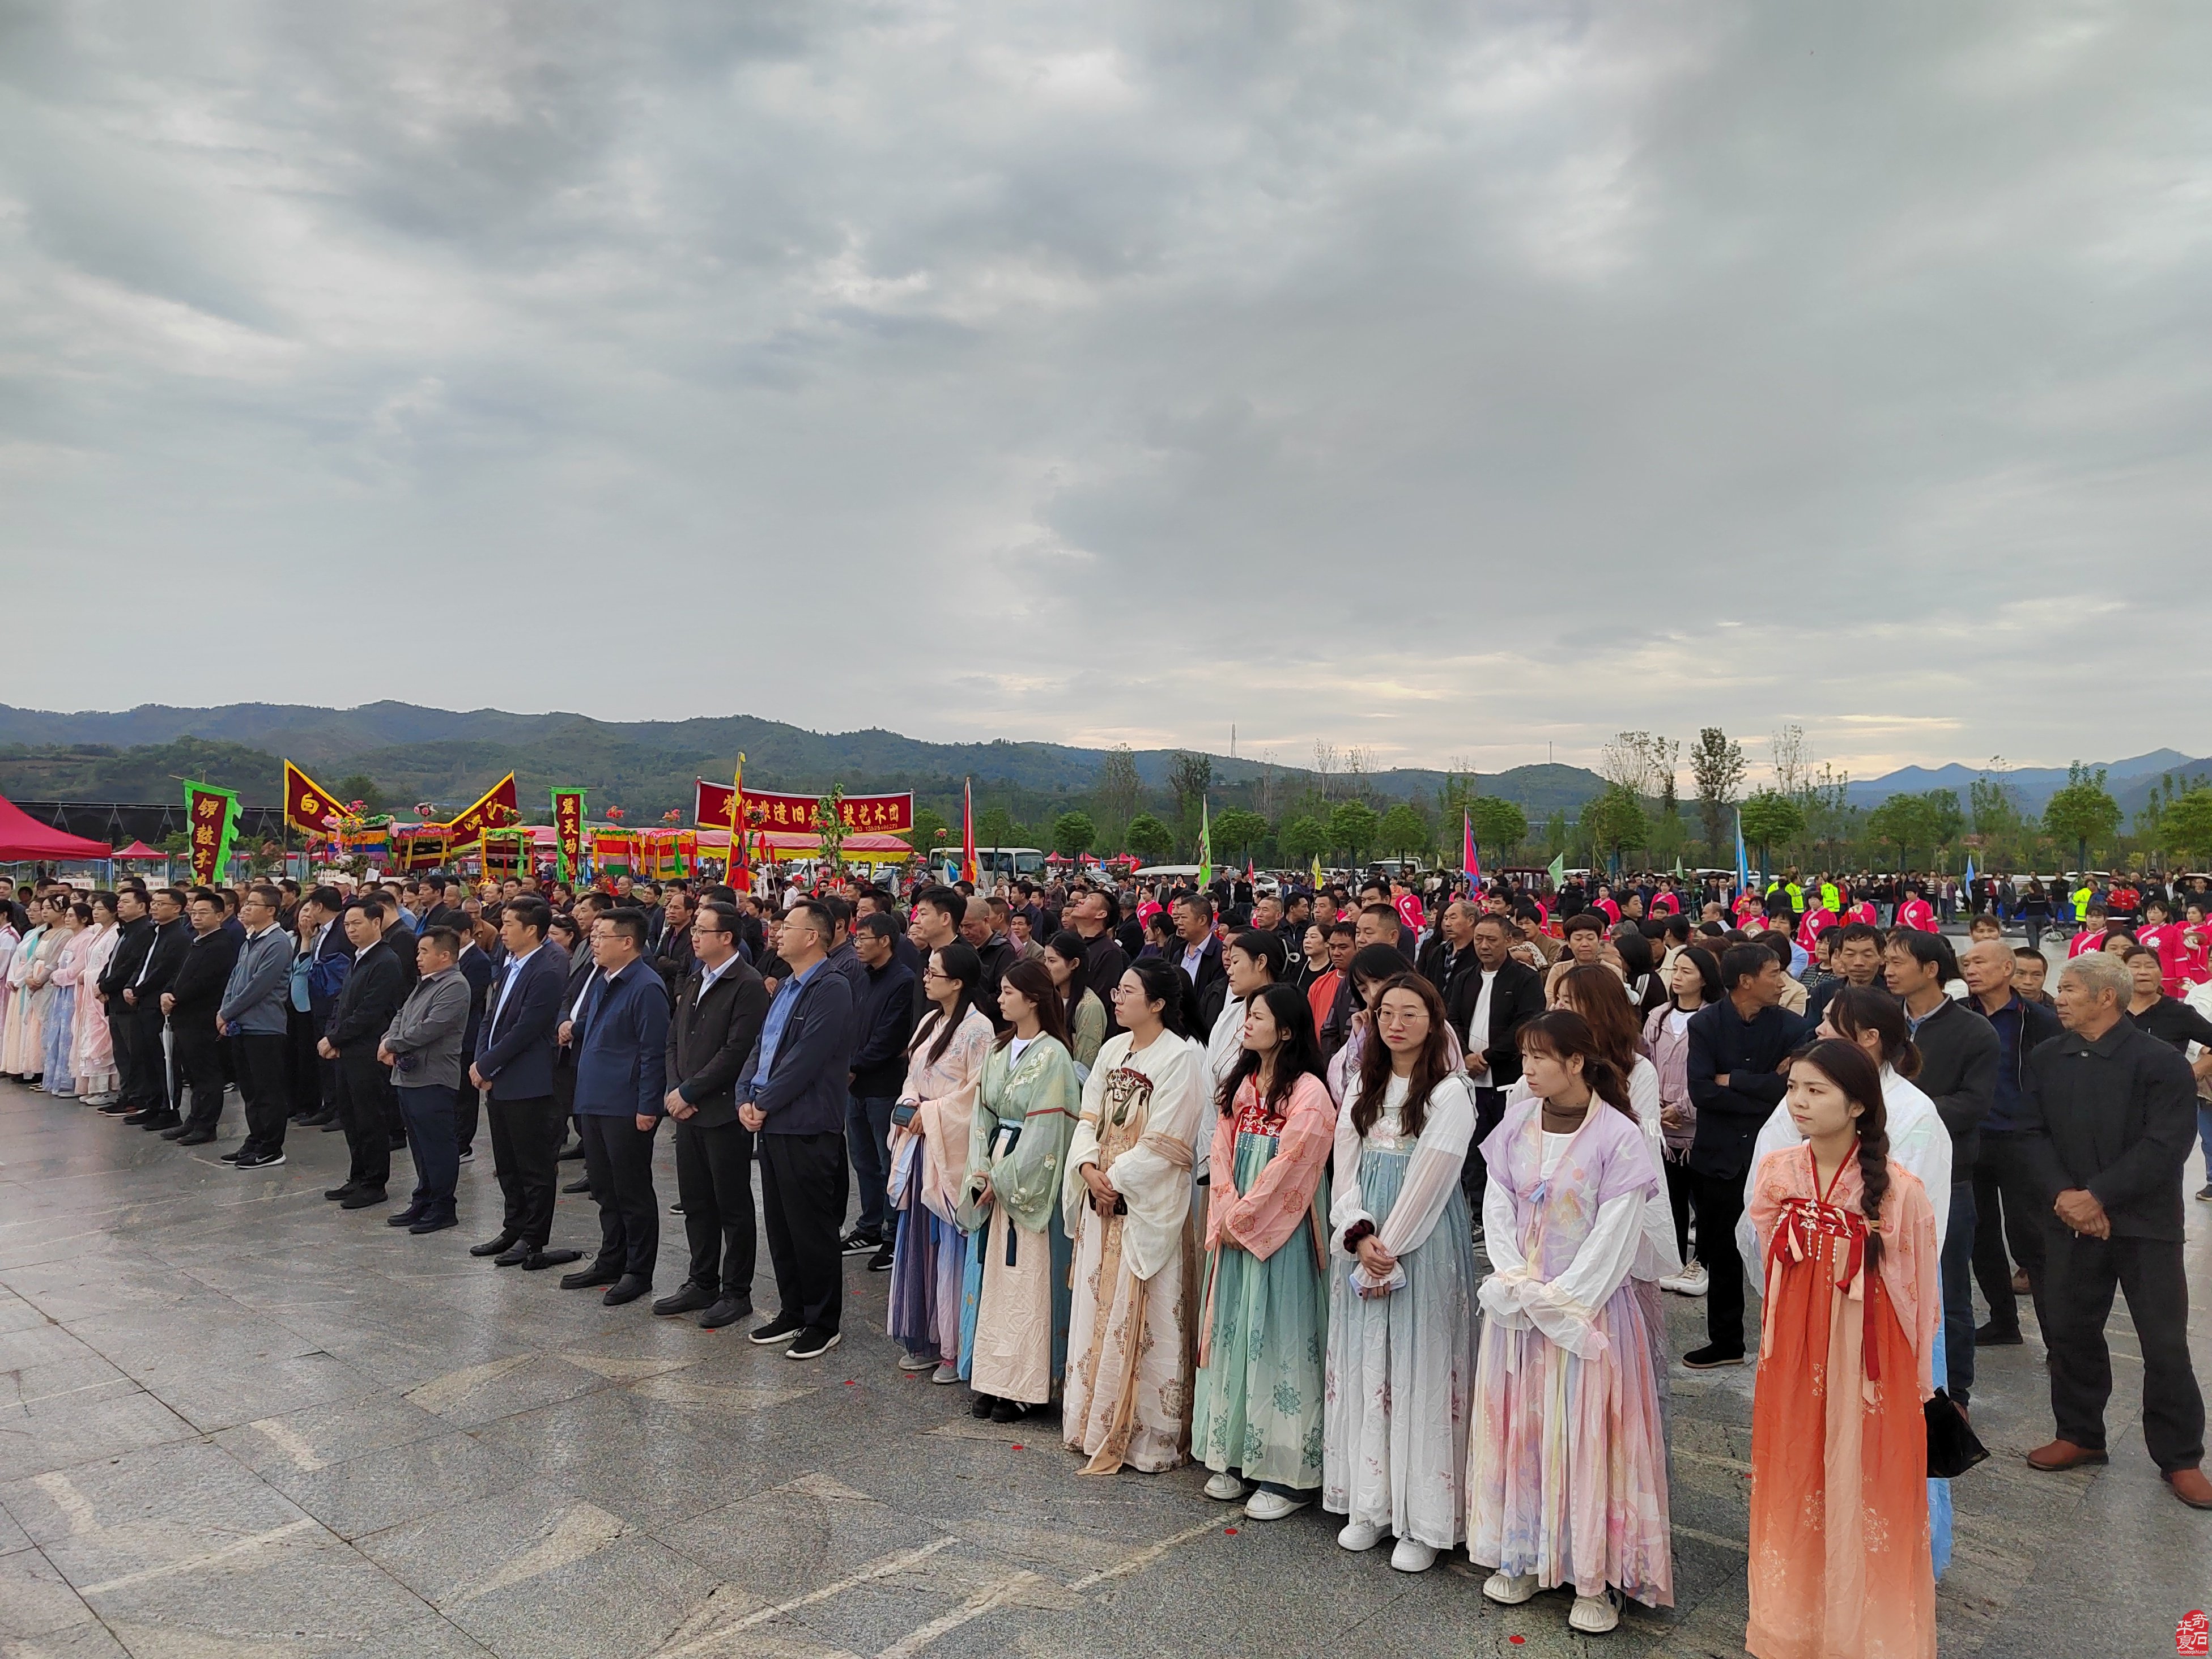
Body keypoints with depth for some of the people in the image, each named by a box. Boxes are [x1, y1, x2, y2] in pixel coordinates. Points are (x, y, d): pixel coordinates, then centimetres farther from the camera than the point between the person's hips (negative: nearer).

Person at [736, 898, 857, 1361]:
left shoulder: (831, 989, -15)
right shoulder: (786, 987, 15)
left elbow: (805, 1059, -20)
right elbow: (761, 1046, 16)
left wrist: (765, 1103, -13)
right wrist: (746, 1097, 2)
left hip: (808, 1129, -9)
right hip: (771, 1125, 9)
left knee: (812, 1230, 1)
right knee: (779, 1226, 16)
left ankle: (823, 1323, 14)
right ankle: (792, 1311, 30)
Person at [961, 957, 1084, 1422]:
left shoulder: (1052, 1056, -12)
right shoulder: (998, 1050, 10)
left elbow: (1043, 1130, -15)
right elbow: (983, 1113, 9)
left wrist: (1002, 1179, -12)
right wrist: (980, 1170, -3)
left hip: (1033, 1179, -7)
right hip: (997, 1176, 7)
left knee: (1028, 1281, -1)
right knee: (995, 1277, 10)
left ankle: (1024, 1388, 8)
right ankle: (993, 1378, 19)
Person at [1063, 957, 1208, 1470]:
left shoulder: (1181, 1057, -12)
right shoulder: (1112, 1051, 10)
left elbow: (1164, 1142, -15)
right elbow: (1089, 1118, 10)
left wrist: (1117, 1179, -12)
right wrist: (1088, 1168, -6)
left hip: (1149, 1202, -7)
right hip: (1102, 1197, 7)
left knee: (1144, 1319, -1)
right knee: (1097, 1308, 12)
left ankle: (1146, 1435, 11)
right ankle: (1096, 1424, 25)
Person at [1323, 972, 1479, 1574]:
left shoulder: (1450, 1091, -7)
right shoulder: (1364, 1085, 11)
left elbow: (1430, 1181, -12)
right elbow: (1344, 1165, 6)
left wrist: (1389, 1250, -12)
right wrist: (1359, 1234, -9)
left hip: (1423, 1246, -5)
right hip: (1362, 1243, 6)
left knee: (1420, 1372, -1)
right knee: (1362, 1367, 9)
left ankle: (1424, 1522, 9)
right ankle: (1368, 1505, 21)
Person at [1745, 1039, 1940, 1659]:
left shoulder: (1899, 1190, -15)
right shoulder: (1775, 1174, -3)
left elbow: (1919, 1293, -5)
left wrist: (1919, 1380, 1)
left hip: (1868, 1366, -4)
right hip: (1792, 1361, 4)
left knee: (1865, 1493, 7)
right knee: (1792, 1488, 15)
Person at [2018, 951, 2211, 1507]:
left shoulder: (2160, 1061, -11)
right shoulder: (2047, 1059, 5)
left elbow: (2165, 1147, -16)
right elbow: (2035, 1132, 3)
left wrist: (2097, 1195, -18)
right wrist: (2061, 1194, -12)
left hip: (2145, 1224, -4)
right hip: (2071, 1220, 4)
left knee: (2165, 1346, 2)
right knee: (2070, 1331, 12)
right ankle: (2080, 1435, 28)